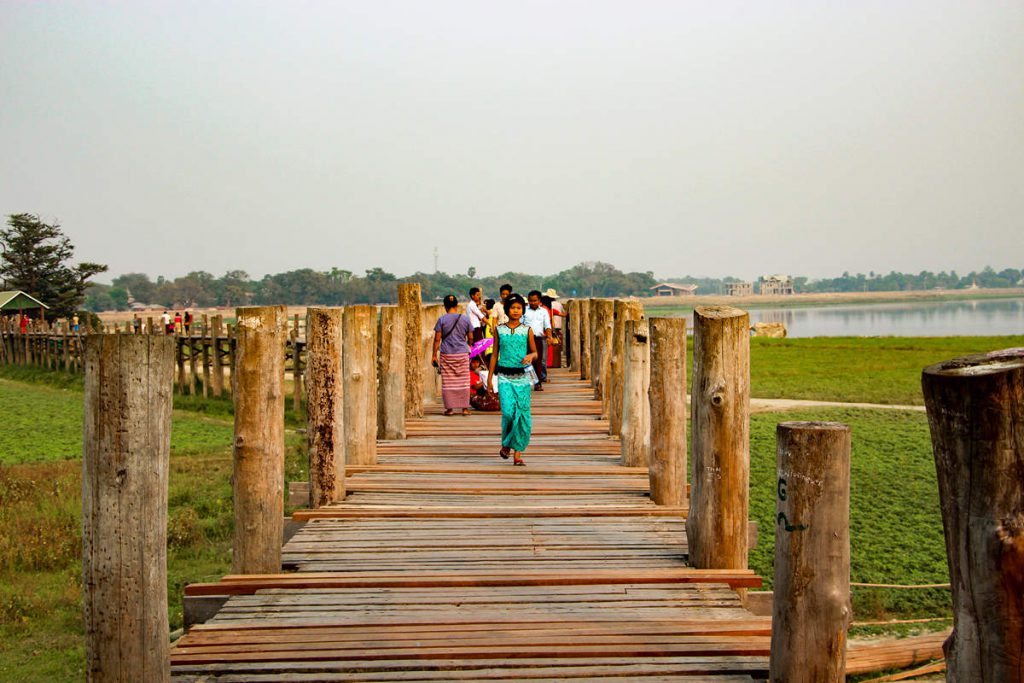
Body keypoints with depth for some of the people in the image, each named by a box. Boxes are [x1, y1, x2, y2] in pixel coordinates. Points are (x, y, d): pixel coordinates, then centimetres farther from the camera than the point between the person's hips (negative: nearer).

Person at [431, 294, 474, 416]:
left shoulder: (442, 320, -5)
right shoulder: (465, 319, 1)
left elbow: (437, 339, -6)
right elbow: (470, 338, 6)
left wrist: (434, 355, 0)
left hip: (446, 355, -1)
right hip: (462, 354, 1)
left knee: (447, 382, 5)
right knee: (463, 382, 7)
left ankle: (449, 408, 5)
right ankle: (465, 408, 6)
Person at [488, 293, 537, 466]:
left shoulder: (527, 331, 5)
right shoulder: (499, 330, 5)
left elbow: (535, 353, 11)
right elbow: (495, 354, 10)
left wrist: (530, 356, -12)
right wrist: (490, 377, 8)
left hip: (522, 376, 1)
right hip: (505, 376, -1)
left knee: (523, 414, -4)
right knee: (508, 412, -16)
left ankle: (518, 453, 6)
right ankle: (506, 445, 10)